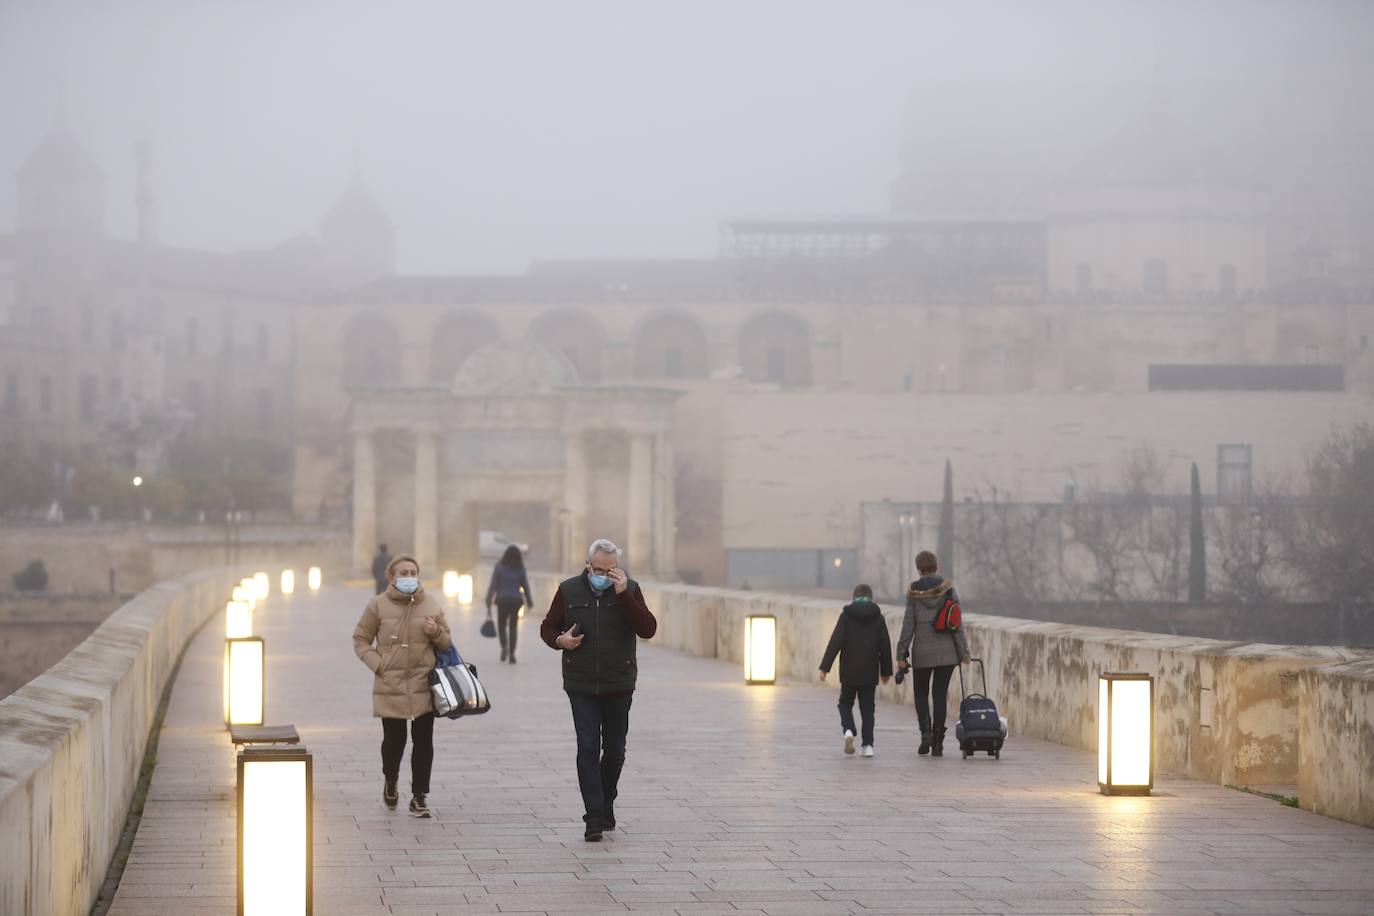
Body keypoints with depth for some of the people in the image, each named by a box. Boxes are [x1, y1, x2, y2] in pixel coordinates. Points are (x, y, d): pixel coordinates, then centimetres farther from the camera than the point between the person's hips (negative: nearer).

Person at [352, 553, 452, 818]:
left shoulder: (431, 605, 6)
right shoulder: (378, 605, 0)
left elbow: (446, 644, 15)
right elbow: (361, 640, 6)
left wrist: (436, 633, -8)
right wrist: (378, 664, -8)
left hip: (424, 685, 2)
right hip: (390, 686, -2)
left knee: (423, 741, -1)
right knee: (394, 739, 3)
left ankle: (419, 798, 8)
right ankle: (390, 781, 34)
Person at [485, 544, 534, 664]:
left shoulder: (499, 568, -6)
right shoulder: (520, 569, -1)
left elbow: (493, 586, -7)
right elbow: (526, 586, 2)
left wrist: (488, 605, -3)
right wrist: (529, 603, 14)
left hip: (502, 600, -1)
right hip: (516, 600, 1)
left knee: (501, 625, 15)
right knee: (513, 627, 7)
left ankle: (504, 646, -8)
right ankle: (511, 653, -2)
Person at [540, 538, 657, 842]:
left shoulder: (629, 590, 0)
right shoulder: (569, 590, 2)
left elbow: (648, 630, -12)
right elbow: (548, 627, 12)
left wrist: (623, 595, -20)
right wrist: (560, 640, -10)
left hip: (618, 687, 1)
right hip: (581, 687, -1)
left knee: (614, 750, 10)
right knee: (588, 748, -10)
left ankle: (606, 806, 30)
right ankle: (594, 818, -13)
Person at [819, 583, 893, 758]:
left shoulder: (846, 615, -4)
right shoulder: (878, 617, 2)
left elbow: (836, 642, -10)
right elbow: (885, 645, 4)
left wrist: (824, 667, -9)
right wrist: (886, 671, 14)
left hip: (849, 671, -1)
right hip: (870, 671, 1)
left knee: (845, 703, 15)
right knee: (867, 708, 8)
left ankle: (848, 730, -11)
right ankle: (868, 745, 0)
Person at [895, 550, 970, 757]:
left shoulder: (914, 592, -4)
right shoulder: (948, 588, -3)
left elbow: (908, 624, -4)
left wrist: (901, 654, 2)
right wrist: (963, 652, 1)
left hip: (922, 651, -1)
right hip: (946, 651, 1)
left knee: (921, 693, 15)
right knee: (940, 694, 8)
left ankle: (926, 731, -7)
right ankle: (938, 743, 6)